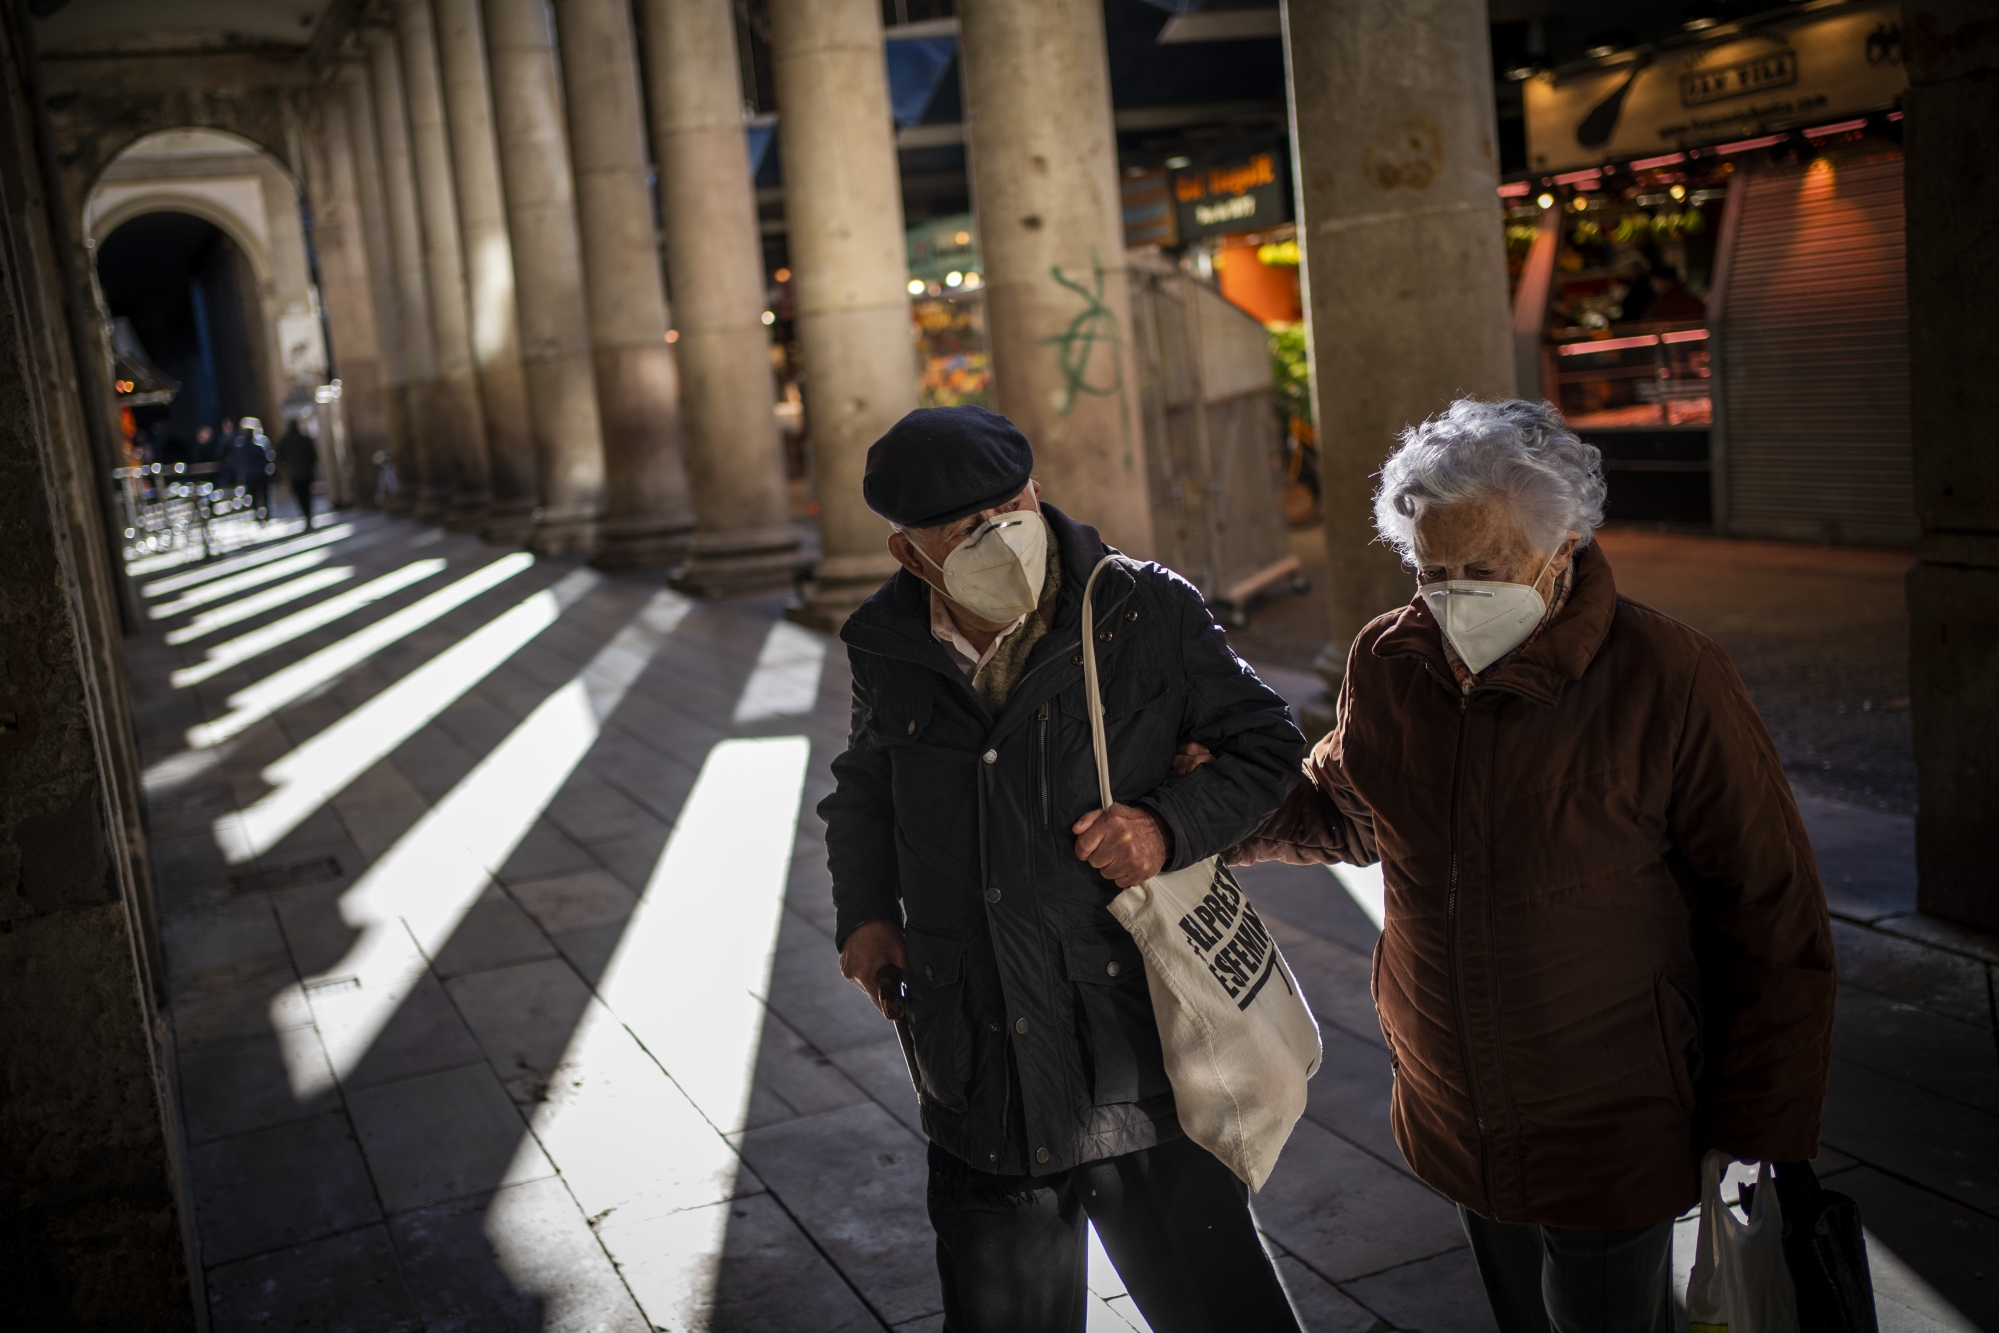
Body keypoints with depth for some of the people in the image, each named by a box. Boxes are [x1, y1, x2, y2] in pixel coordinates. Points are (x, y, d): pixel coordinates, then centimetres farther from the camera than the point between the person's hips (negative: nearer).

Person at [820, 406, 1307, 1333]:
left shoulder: (1150, 613, -9)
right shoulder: (889, 650, 2)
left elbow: (1267, 743, 2)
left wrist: (1171, 825, -15)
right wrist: (866, 911, 8)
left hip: (1141, 1078, -3)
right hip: (978, 1087, 3)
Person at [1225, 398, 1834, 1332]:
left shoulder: (1668, 682, -20)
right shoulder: (1387, 665, -5)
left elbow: (1772, 927, -12)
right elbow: (1343, 808, 16)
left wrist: (1757, 1140, -10)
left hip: (1612, 1146, -5)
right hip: (1458, 1131, 5)